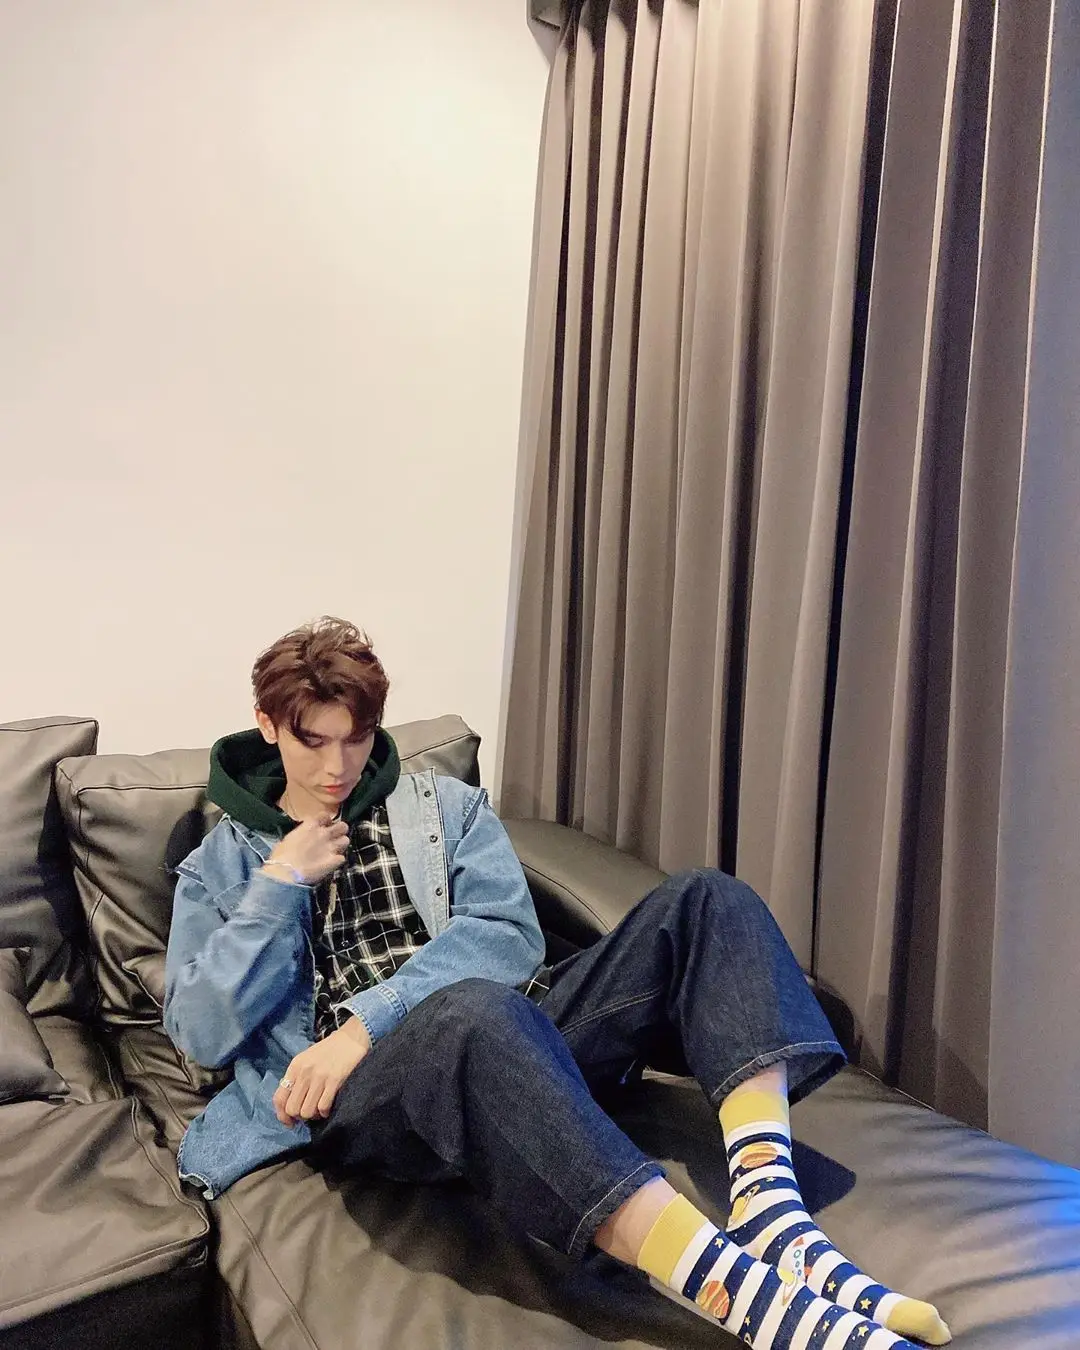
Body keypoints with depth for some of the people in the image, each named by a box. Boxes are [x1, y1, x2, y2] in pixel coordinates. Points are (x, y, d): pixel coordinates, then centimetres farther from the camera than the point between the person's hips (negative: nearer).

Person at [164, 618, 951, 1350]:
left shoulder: (445, 806, 18)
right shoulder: (218, 866, 17)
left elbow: (509, 936, 0)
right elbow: (201, 1034, 3)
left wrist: (366, 1019, -12)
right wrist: (280, 885, -3)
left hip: (514, 1048, 4)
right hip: (360, 1095, -3)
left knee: (703, 902, -15)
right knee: (475, 1010, -40)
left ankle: (769, 1219, -33)